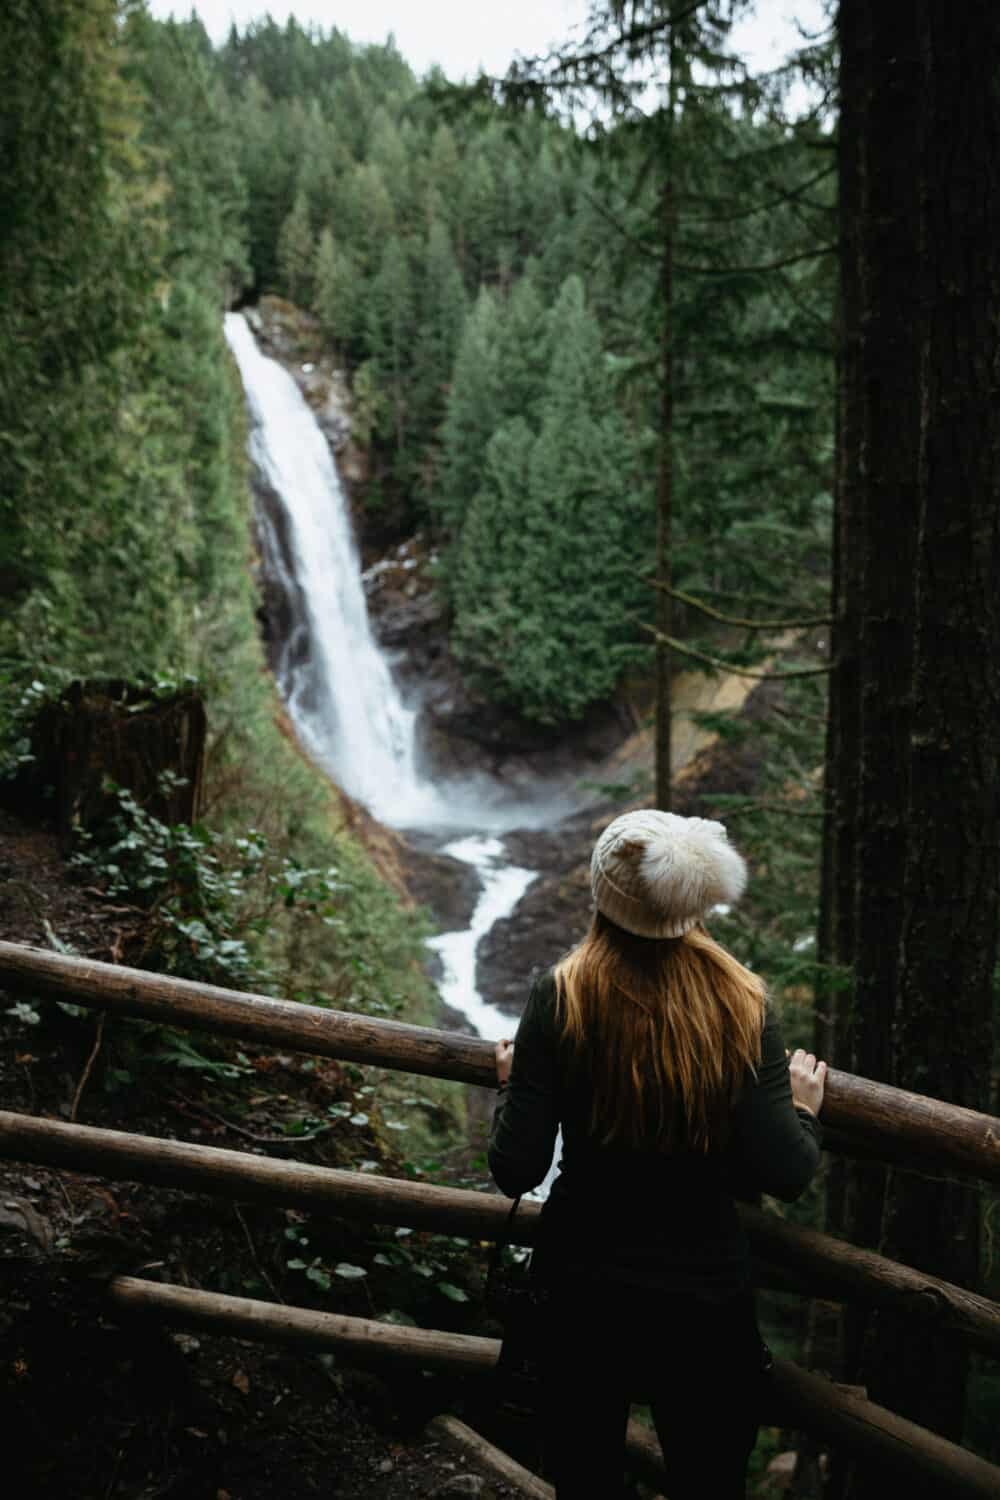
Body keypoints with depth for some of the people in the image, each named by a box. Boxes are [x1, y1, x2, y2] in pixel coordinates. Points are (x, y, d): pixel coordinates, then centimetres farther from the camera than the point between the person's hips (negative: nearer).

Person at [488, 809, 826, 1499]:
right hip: (709, 1298, 1)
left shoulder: (560, 999, -15)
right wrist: (803, 1111, 6)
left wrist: (512, 1085, 4)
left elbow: (517, 1172, -15)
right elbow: (786, 1176, -14)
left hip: (585, 1293, 0)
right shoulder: (743, 1005, -11)